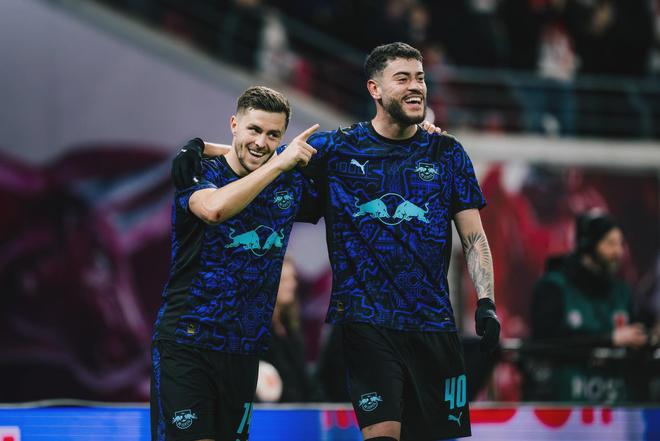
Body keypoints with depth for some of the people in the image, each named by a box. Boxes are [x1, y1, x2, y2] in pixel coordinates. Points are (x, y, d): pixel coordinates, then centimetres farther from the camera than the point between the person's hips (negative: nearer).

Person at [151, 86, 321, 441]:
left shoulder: (289, 184, 6)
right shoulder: (198, 173, -7)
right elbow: (214, 208, -31)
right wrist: (281, 163, -25)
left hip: (244, 350, 5)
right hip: (186, 342, -5)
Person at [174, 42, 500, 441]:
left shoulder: (447, 154, 8)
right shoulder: (336, 149, 4)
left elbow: (474, 236, 8)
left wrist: (486, 303, -3)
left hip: (433, 321, 3)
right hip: (365, 319, -2)